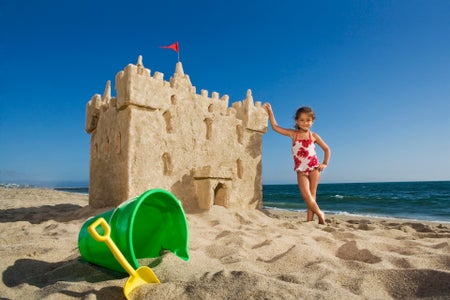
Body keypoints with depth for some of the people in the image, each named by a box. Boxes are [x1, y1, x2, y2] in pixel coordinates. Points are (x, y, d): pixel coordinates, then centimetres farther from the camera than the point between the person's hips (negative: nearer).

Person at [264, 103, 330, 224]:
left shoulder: (313, 136, 2)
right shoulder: (293, 134, 2)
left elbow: (327, 149, 13)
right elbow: (275, 127, 4)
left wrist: (325, 163, 3)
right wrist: (270, 112, 2)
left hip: (314, 168, 0)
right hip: (301, 170, 0)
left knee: (312, 194, 2)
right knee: (306, 194, -9)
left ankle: (309, 219, 7)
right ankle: (320, 214, 8)